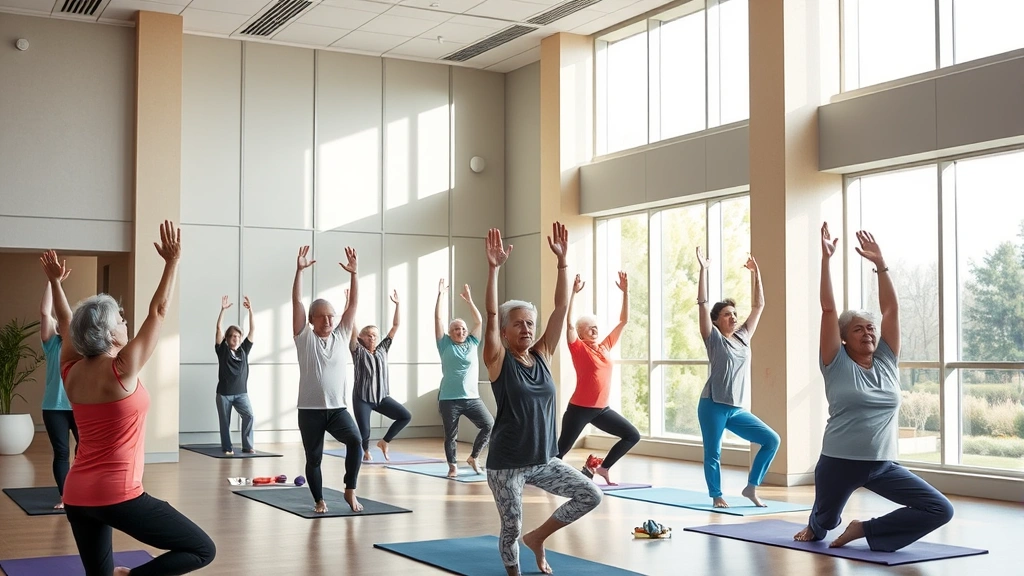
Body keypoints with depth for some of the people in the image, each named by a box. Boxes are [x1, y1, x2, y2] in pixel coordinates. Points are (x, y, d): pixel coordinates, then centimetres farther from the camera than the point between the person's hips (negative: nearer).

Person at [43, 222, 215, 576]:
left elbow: (67, 326, 23)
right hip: (118, 496, -8)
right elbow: (158, 312, -8)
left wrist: (55, 282, 31)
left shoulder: (71, 372, 5)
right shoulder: (121, 370, -12)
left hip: (76, 496, 8)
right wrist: (172, 262, -3)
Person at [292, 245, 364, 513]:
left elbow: (353, 304, 2)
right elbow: (296, 301, -7)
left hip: (337, 407, 1)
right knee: (314, 459, 6)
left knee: (355, 441, -22)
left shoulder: (341, 335, 8)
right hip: (310, 409, -1)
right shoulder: (304, 337, 1)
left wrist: (354, 273, -7)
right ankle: (319, 500, 26)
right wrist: (299, 270, -15)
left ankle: (350, 490, -8)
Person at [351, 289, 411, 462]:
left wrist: (397, 304, -2)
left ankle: (384, 442, 11)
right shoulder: (358, 351, -5)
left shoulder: (382, 349, 5)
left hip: (381, 396, 4)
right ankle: (366, 451, 32)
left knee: (406, 416, -8)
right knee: (364, 432, -4)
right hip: (362, 398, -4)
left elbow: (396, 326, 4)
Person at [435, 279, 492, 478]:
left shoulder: (472, 343, 10)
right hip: (449, 399, -3)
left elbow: (479, 322, 8)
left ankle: (473, 457, 11)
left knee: (489, 425, -7)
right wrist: (440, 296, -7)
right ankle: (453, 466, 19)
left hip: (472, 397, 3)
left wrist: (469, 300, 4)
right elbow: (438, 320, -3)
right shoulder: (445, 345, 3)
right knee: (450, 435, 3)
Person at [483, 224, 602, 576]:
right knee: (512, 528, -1)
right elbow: (491, 315, -23)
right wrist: (494, 269, -32)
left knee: (590, 496, -2)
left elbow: (561, 307, -2)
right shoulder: (499, 361, -8)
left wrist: (562, 261, -9)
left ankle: (538, 537, 17)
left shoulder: (542, 355, 3)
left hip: (544, 459, 5)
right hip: (507, 464, -5)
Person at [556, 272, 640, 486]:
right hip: (579, 409, -6)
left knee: (633, 436, 4)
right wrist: (574, 292, -25)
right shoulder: (579, 349, -6)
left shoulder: (606, 346, 8)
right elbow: (568, 321, -20)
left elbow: (623, 320, 11)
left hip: (601, 409, 6)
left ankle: (600, 467, 12)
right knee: (561, 449, -2)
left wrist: (625, 292, 6)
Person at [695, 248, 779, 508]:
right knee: (713, 453, -1)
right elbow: (702, 304, -11)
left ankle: (751, 487, 9)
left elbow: (758, 305, 15)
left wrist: (755, 273, 13)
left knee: (771, 440, 0)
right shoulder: (714, 339, -2)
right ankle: (717, 496, 15)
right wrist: (703, 269, -14)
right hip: (713, 406, -5)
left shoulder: (744, 336, 11)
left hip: (737, 409, 6)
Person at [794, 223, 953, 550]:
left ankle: (866, 530, 6)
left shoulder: (886, 362, 4)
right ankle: (814, 528, 56)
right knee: (826, 522, 16)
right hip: (839, 462, -3)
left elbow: (891, 309, 2)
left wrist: (880, 263, -2)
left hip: (883, 465, 3)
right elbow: (828, 309, -12)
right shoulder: (837, 365, -6)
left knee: (940, 510, -10)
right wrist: (826, 259, -15)